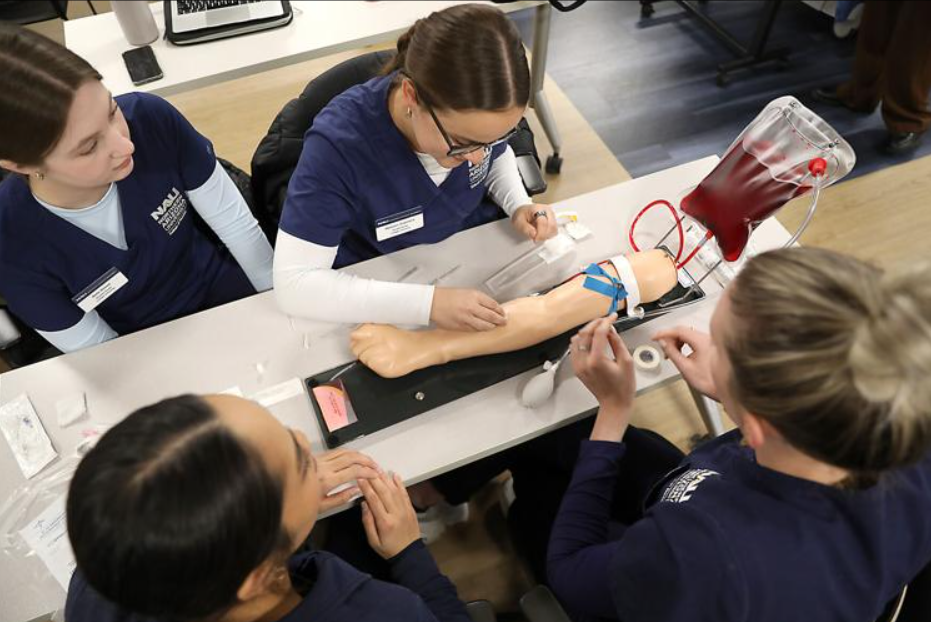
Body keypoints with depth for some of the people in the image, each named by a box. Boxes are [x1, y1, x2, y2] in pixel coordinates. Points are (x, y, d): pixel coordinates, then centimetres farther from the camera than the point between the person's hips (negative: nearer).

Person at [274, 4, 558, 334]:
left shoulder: (473, 116, -19)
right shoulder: (338, 144, -31)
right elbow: (293, 283, -31)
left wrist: (519, 205, -15)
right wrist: (427, 303, -39)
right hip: (385, 287, -3)